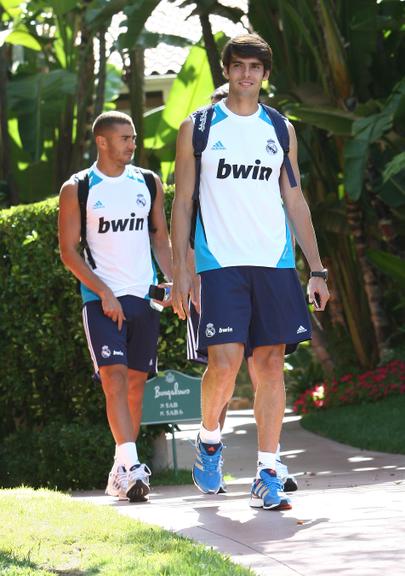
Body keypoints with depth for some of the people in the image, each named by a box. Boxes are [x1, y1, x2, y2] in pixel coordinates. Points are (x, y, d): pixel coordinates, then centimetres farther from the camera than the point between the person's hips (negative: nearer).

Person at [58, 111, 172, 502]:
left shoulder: (148, 184, 10)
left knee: (136, 382, 6)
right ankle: (131, 467, -24)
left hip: (144, 297, 4)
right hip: (102, 298, -4)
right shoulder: (77, 190, -2)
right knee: (114, 377, -17)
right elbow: (69, 252, -4)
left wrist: (173, 281, 2)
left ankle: (121, 472, 15)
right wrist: (104, 294, -12)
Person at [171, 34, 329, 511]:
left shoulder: (280, 129, 13)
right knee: (224, 363, -14)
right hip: (220, 265, -3)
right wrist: (180, 271, -2)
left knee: (270, 364, -2)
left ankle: (267, 476, 1)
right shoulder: (198, 128, 6)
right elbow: (182, 203, 6)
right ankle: (209, 440, 14)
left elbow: (295, 202, 16)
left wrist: (317, 270, 9)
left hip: (275, 264, 3)